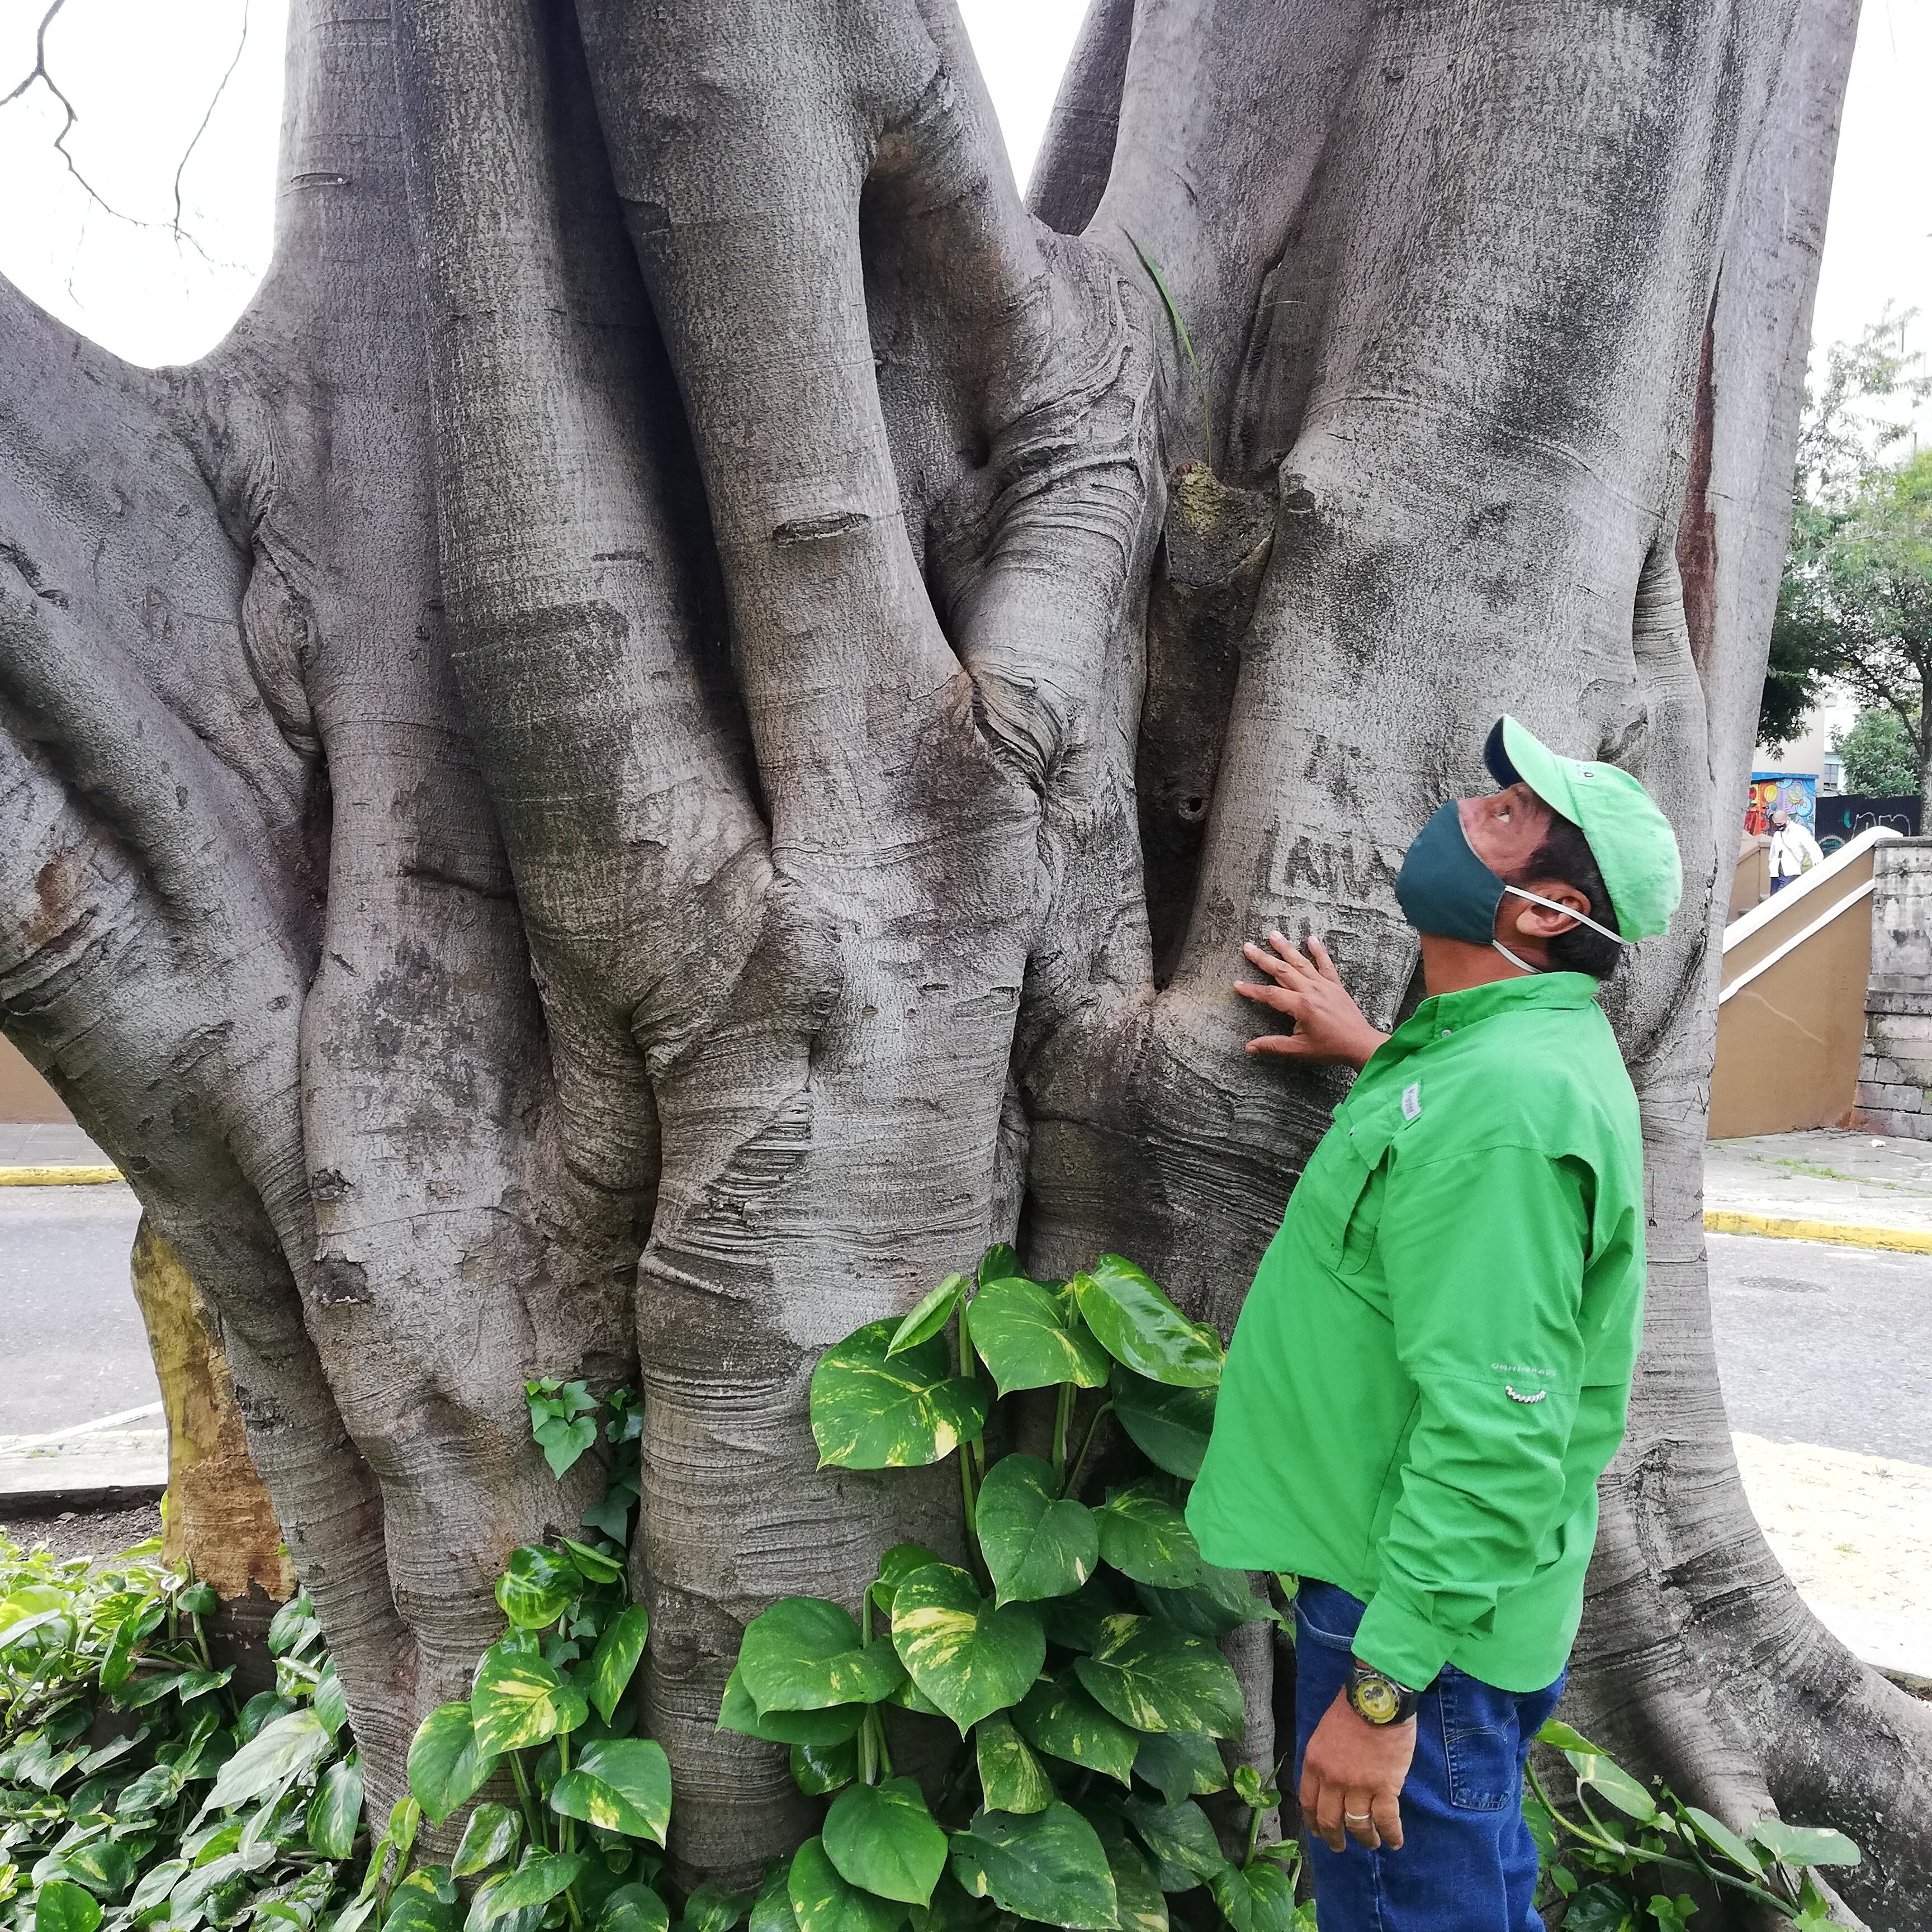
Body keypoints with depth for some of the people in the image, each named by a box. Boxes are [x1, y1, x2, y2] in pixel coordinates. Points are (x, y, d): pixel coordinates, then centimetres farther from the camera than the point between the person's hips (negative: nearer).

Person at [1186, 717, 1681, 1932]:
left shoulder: (1500, 1101, -27)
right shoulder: (1530, 1045, 5)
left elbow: (1492, 1435, -29)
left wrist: (1384, 1686, -25)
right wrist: (1374, 1057, 24)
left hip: (1422, 1605, -10)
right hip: (1407, 1577, 10)